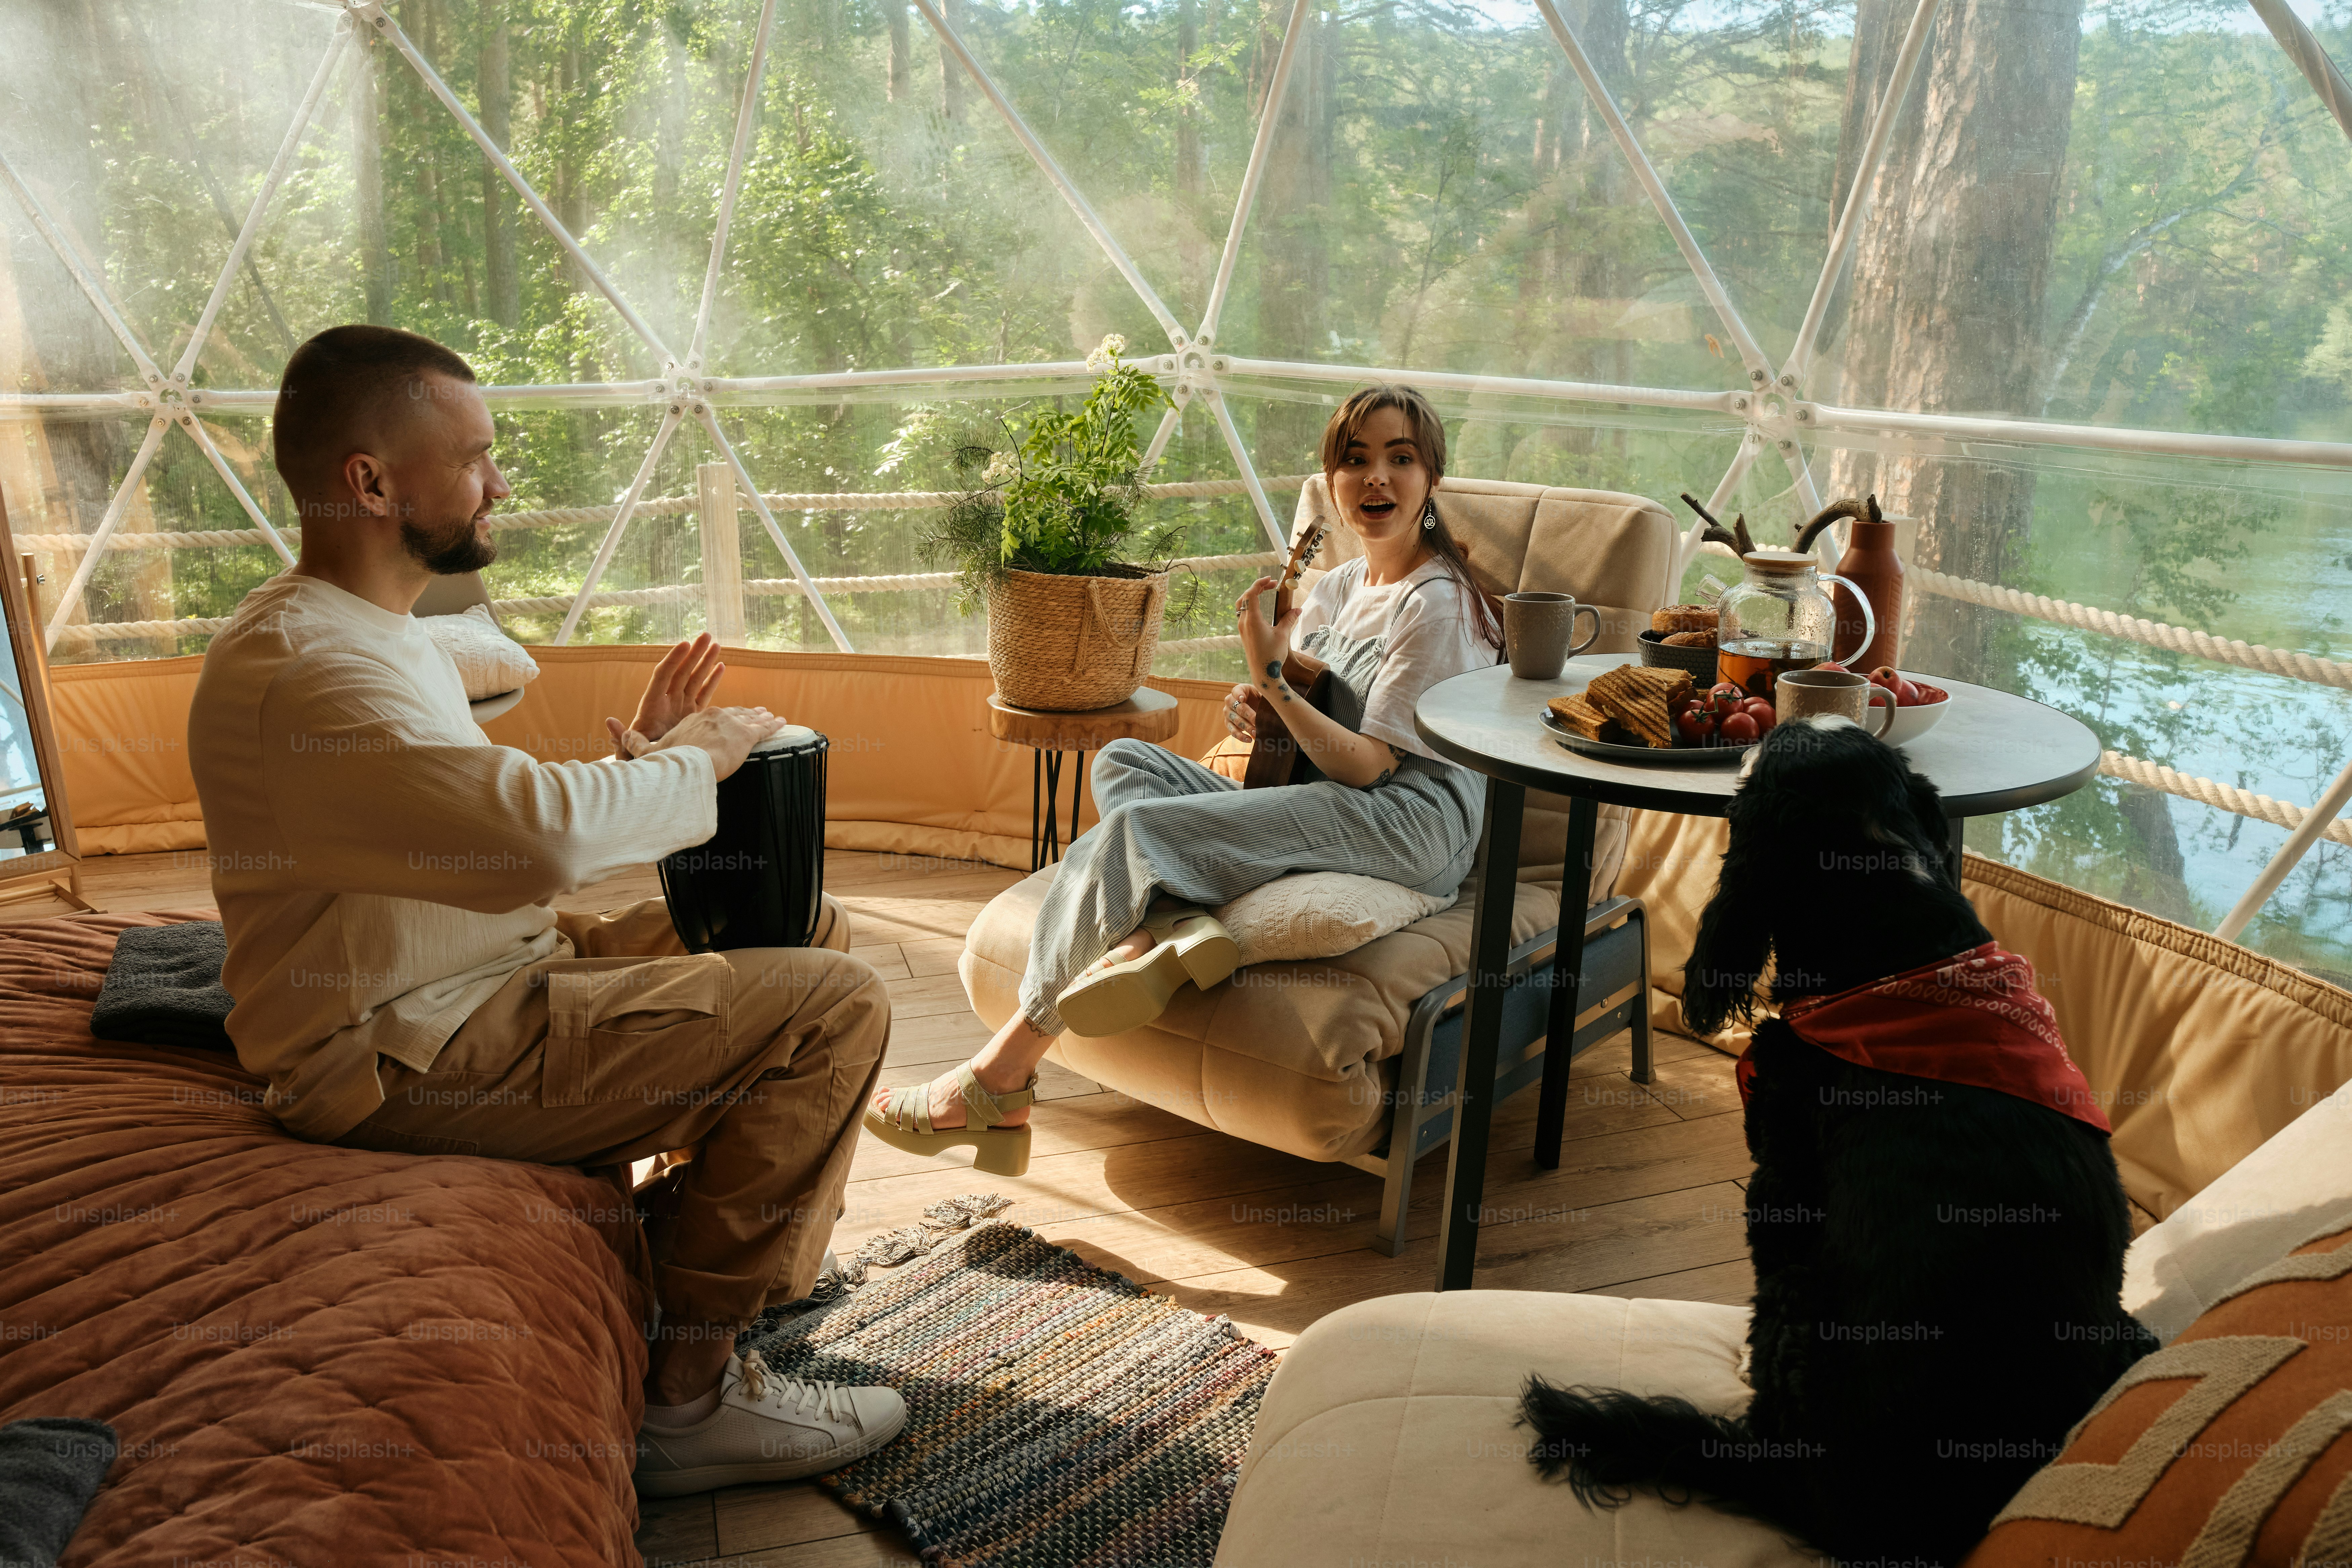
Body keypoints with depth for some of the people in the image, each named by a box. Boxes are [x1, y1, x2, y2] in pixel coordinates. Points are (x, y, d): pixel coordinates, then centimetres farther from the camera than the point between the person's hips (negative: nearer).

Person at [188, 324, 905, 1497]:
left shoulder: (373, 633, 14)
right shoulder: (302, 667, -22)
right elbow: (540, 832, -35)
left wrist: (637, 756, 3)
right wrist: (694, 762, -16)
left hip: (485, 976, 11)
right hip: (407, 1055, -11)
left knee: (807, 930, 13)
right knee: (833, 1009, -18)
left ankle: (750, 1233, 25)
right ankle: (692, 1390, -8)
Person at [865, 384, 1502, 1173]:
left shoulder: (1438, 604, -7)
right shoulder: (1339, 585, 19)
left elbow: (1368, 765, -13)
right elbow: (1291, 701, 21)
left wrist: (1270, 677, -21)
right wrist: (1250, 704, -3)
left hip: (1411, 819, -9)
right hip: (1328, 803, 9)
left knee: (1131, 829, -24)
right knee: (1122, 762, -1)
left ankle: (998, 1082, -18)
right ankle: (1175, 926, -31)